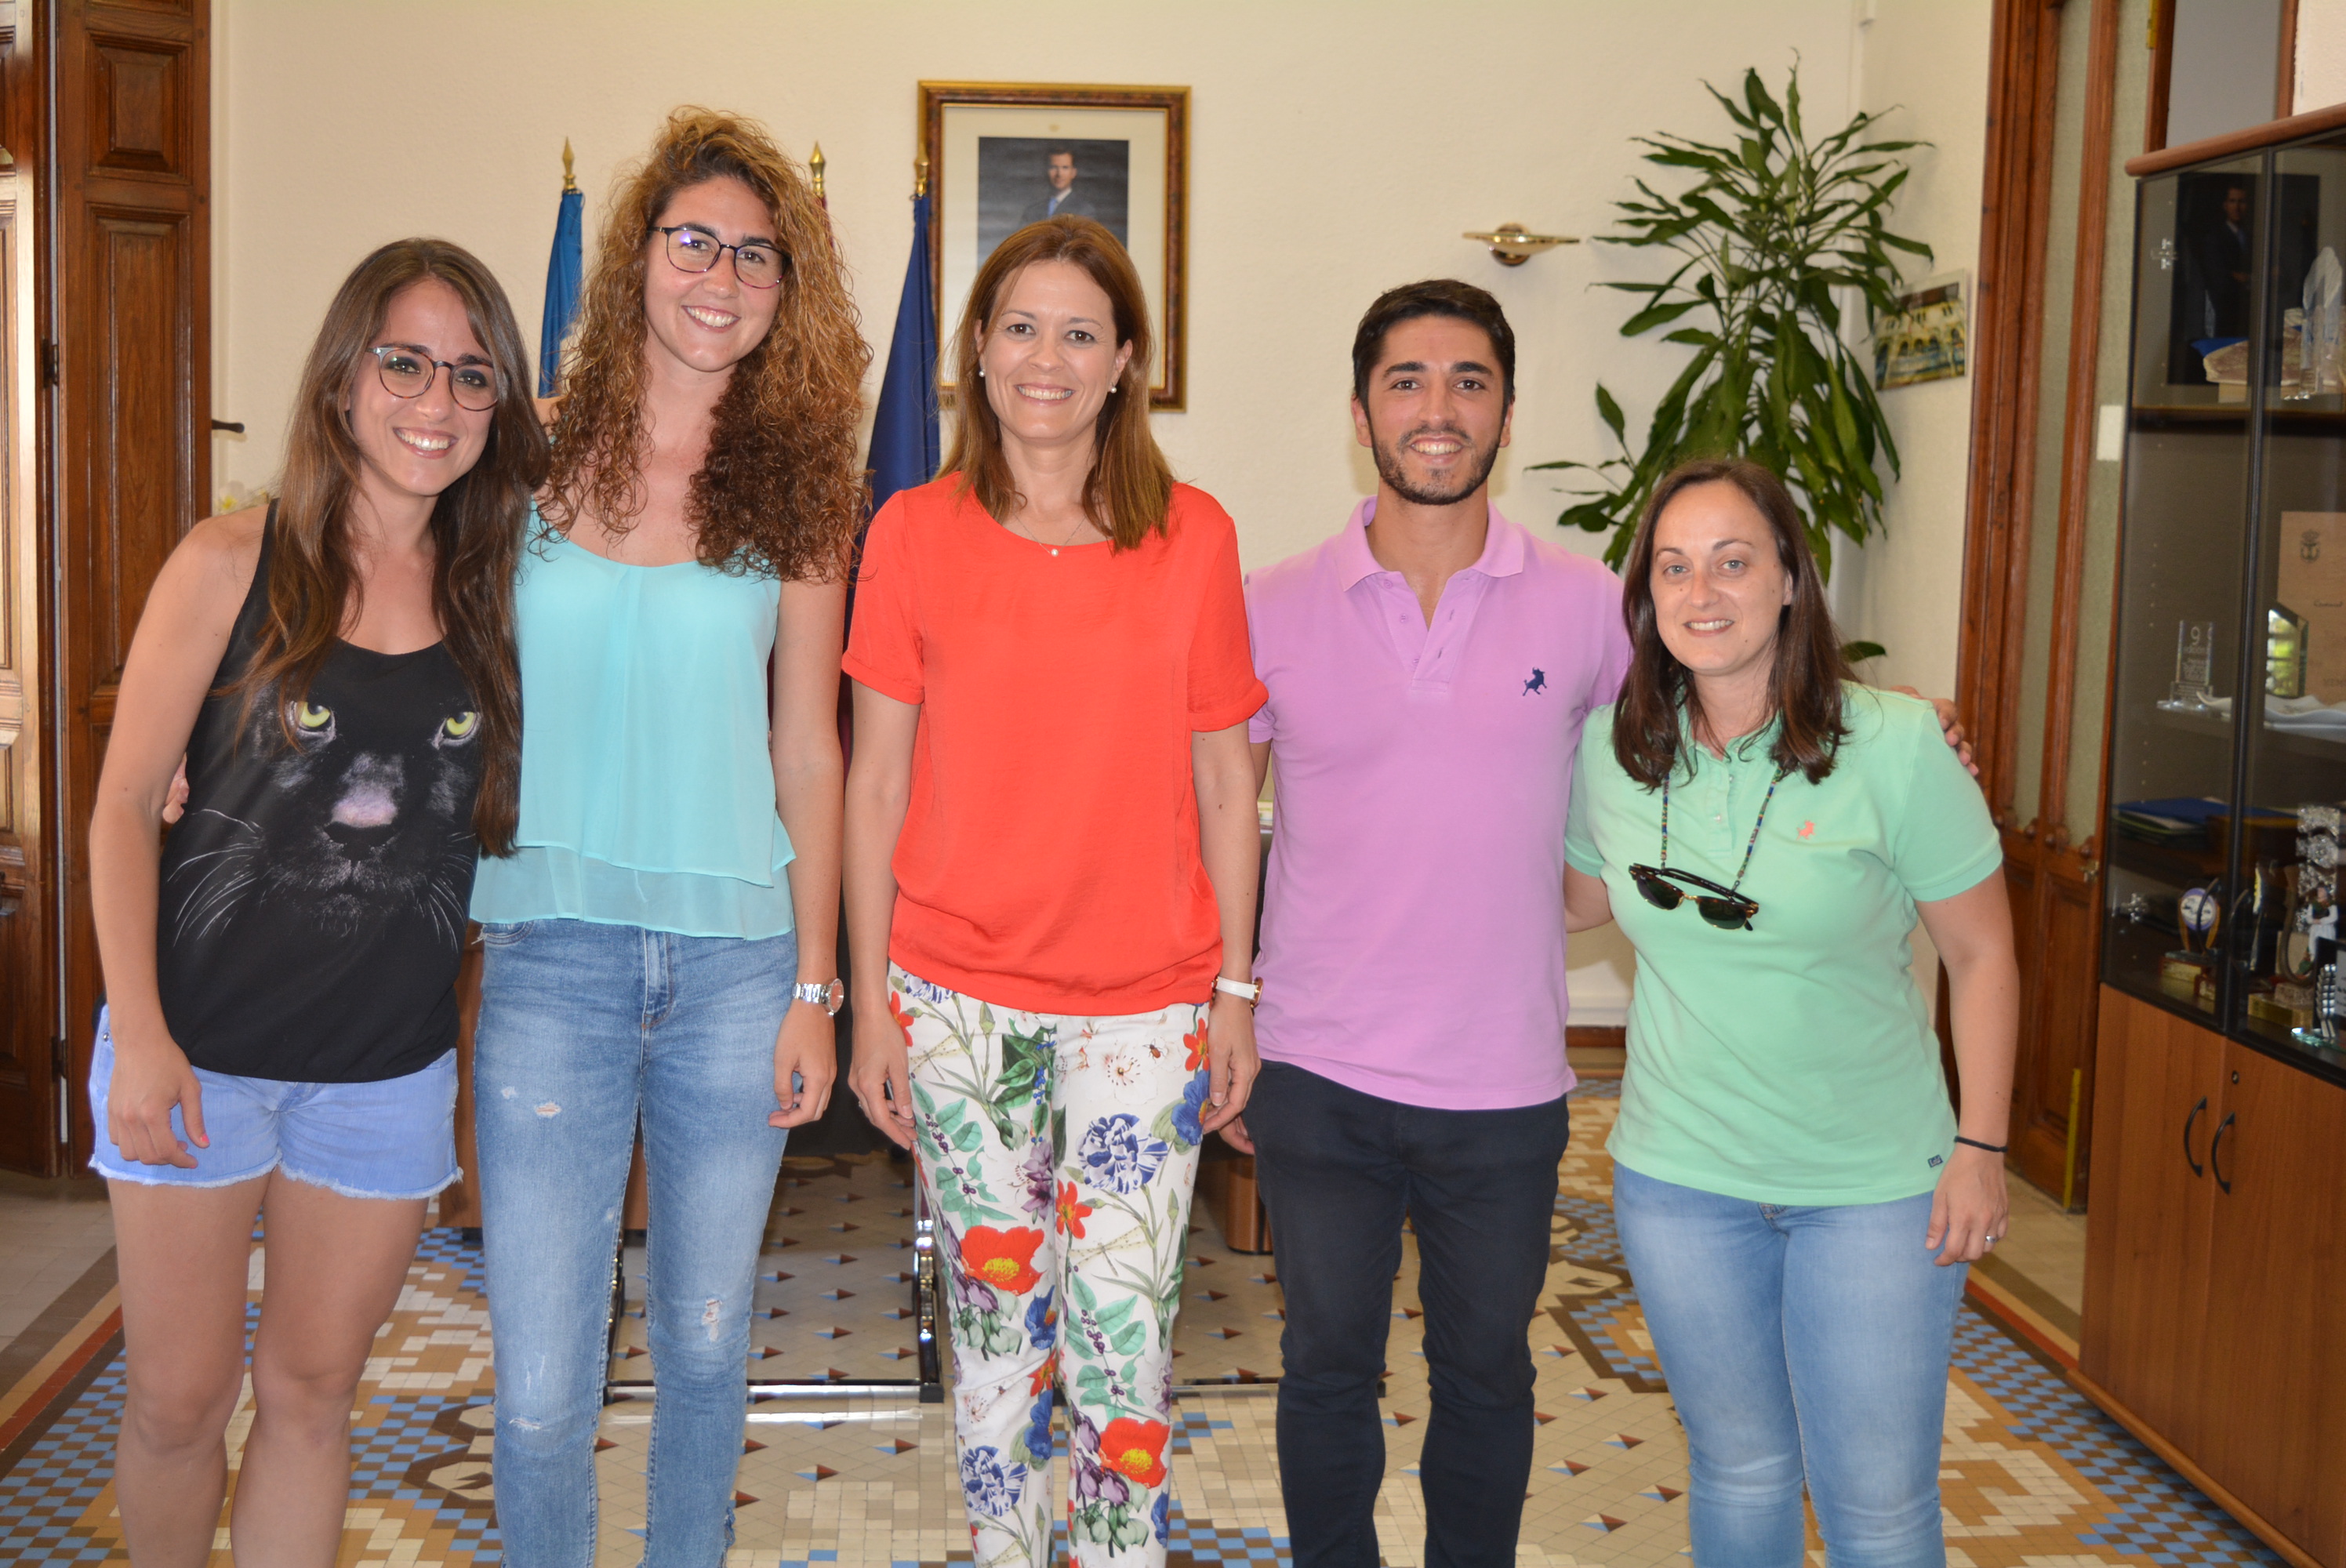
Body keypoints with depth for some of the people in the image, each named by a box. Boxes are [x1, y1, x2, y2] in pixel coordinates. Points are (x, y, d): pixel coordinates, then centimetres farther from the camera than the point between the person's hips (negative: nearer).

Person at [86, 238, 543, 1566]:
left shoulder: (498, 588, 1)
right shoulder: (234, 564, -7)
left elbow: (508, 815, 9)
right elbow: (127, 804, -6)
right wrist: (139, 1032, -11)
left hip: (391, 1068, 2)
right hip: (200, 1047, -2)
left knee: (312, 1393, 14)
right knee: (180, 1401, 9)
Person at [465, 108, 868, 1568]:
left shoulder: (799, 492, 4)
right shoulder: (533, 461, 1)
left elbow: (806, 749, 5)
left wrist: (814, 985, 3)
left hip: (738, 960, 1)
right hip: (553, 952, -1)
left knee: (705, 1341, 14)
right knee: (542, 1380, 1)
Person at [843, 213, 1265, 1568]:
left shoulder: (1195, 538, 0)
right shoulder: (914, 534, 0)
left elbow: (1225, 780, 3)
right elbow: (878, 778, 2)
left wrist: (1237, 986, 1)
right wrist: (870, 998, 1)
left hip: (1143, 1004, -1)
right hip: (956, 997, 1)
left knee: (1124, 1337, 1)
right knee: (996, 1319, 12)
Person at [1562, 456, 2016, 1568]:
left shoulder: (1893, 744, -14)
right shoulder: (1613, 751, -4)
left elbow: (1981, 953, -6)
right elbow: (1581, 896, 15)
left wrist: (1980, 1147, -8)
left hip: (1876, 1185, -2)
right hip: (1679, 1178, 3)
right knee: (1738, 1472, 18)